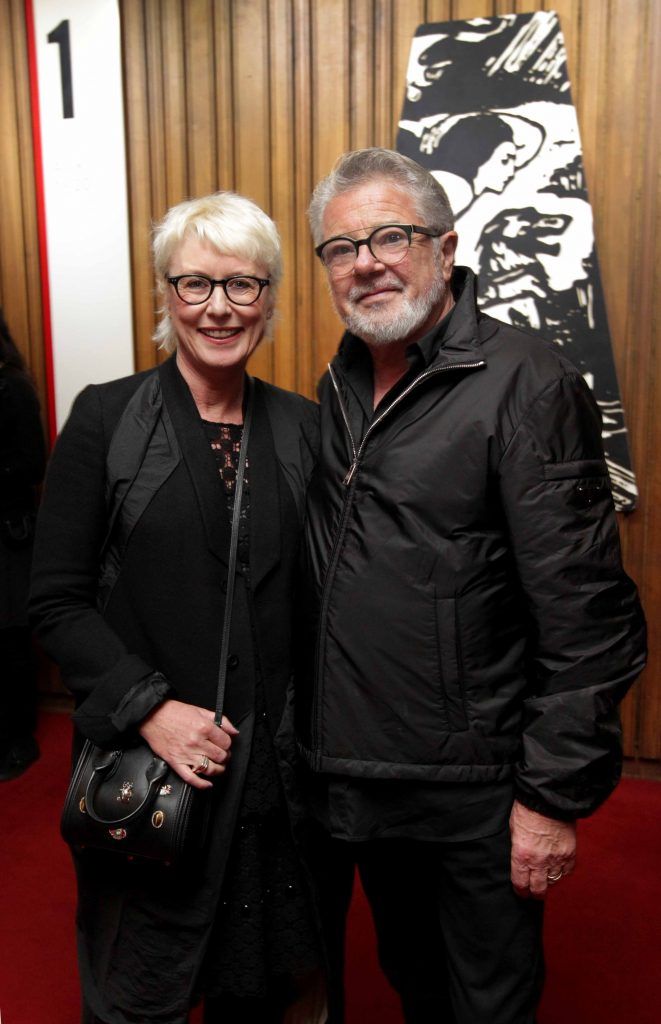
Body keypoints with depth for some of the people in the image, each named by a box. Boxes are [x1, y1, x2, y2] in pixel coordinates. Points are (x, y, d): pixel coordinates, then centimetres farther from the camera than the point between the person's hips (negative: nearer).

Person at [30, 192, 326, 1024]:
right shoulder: (104, 418, -6)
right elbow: (57, 602, -7)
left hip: (277, 766, 3)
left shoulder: (302, 427, 2)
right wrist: (149, 708, -17)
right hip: (146, 763, -2)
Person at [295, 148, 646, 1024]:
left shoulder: (526, 384, -16)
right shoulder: (339, 387, 5)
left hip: (475, 793, -6)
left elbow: (584, 615, -17)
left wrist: (554, 796, -16)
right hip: (352, 781, 6)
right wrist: (302, 737, 10)